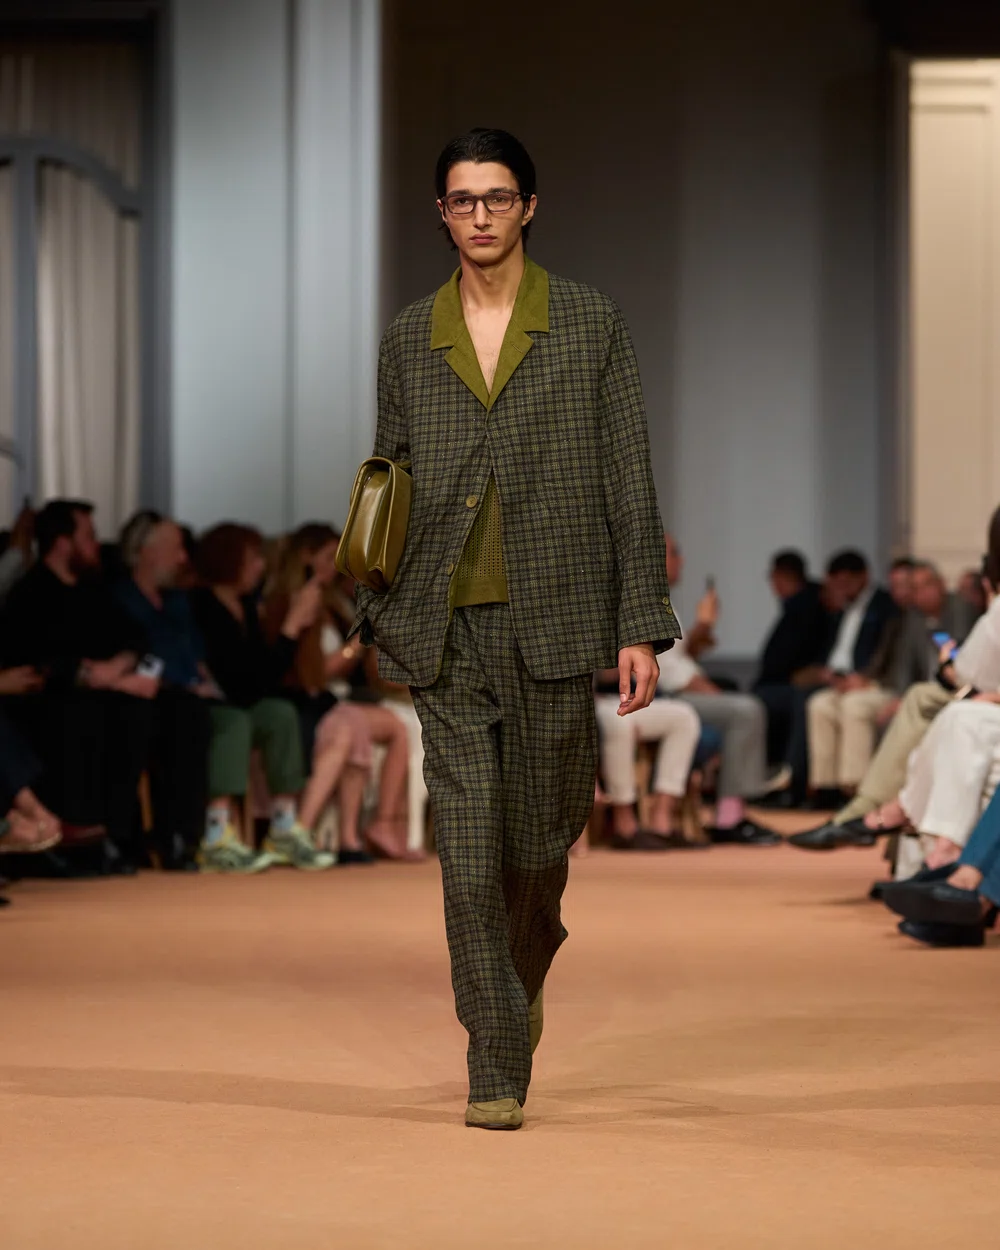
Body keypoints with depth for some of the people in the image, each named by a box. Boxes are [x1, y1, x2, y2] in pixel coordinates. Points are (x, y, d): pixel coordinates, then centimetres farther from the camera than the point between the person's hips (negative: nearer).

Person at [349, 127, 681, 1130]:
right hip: (449, 631, 1)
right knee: (468, 842, -7)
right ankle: (497, 1067, -4)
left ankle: (527, 968, 41)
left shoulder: (592, 325, 3)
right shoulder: (409, 339, 9)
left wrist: (640, 626, -4)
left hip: (555, 621, -1)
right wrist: (382, 619, 10)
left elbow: (627, 481, 1)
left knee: (540, 833, 9)